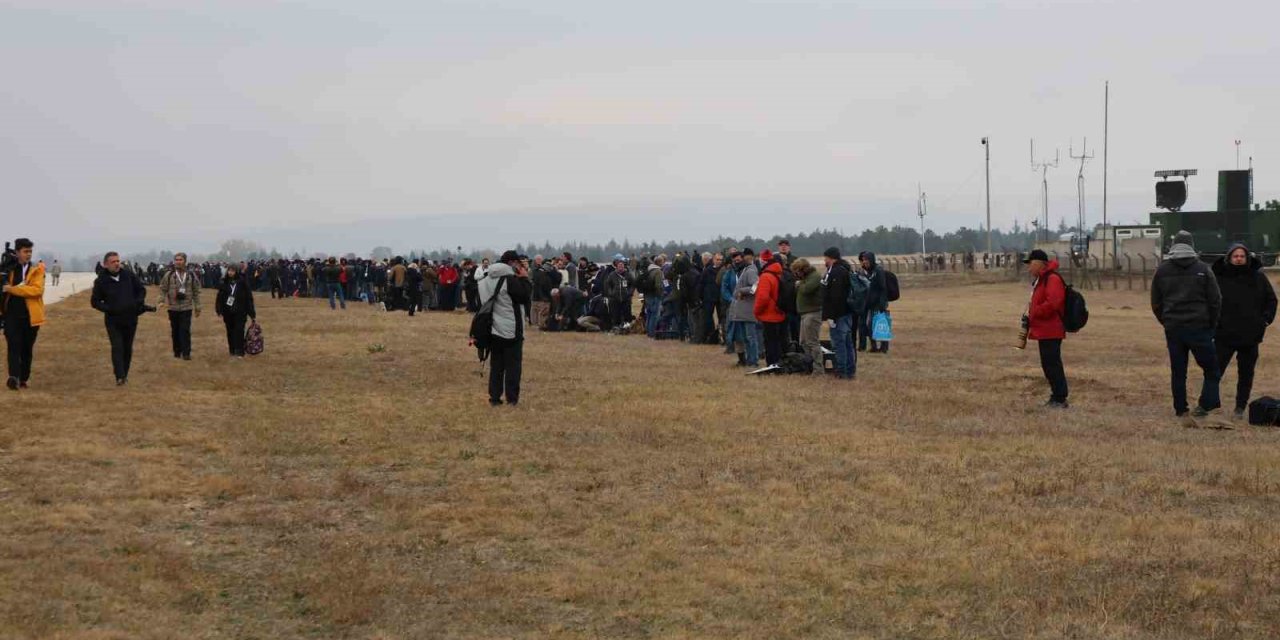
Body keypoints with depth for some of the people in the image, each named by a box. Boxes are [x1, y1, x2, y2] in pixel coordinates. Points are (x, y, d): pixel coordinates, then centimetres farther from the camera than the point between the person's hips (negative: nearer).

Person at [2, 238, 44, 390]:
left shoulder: (37, 270, 0)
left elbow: (37, 289, -15)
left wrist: (12, 289, -17)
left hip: (30, 316, 0)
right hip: (12, 315, 1)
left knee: (27, 348, 7)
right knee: (14, 345, -11)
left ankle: (23, 378, 18)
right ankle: (14, 377, -20)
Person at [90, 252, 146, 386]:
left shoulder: (128, 275, 1)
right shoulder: (101, 281, -5)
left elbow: (141, 290, 14)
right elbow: (95, 301, 1)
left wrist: (139, 303, -4)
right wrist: (108, 309, -15)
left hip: (130, 319, 3)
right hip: (113, 321, -3)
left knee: (128, 348, 10)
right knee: (117, 348, -13)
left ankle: (125, 375, 22)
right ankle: (120, 377, -17)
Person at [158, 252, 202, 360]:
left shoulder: (191, 275, 3)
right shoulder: (169, 275, 0)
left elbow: (196, 292, 9)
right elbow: (163, 289, 3)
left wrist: (197, 307, 8)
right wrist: (162, 300, -11)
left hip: (186, 308, -1)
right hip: (173, 308, 1)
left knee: (185, 330, -9)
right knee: (175, 331, 9)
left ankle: (186, 353, -7)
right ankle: (177, 351, 22)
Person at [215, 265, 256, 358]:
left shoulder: (242, 283, -6)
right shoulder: (224, 283, 2)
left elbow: (249, 297, -5)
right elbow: (220, 297, 3)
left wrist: (252, 312, -6)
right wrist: (220, 311, -5)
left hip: (240, 311, -3)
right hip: (228, 311, 3)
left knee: (239, 330, -8)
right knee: (230, 331, 9)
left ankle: (240, 352, -6)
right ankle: (232, 351, 18)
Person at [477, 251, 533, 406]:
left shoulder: (489, 279, 8)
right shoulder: (510, 279, -17)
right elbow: (525, 297, -15)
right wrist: (525, 278, -7)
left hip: (494, 329, 7)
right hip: (511, 329, -7)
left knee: (496, 364, 10)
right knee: (513, 364, 2)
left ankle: (494, 397, 8)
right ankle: (512, 398, 3)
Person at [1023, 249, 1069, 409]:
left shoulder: (1052, 279, -16)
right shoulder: (1040, 280, 19)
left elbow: (1052, 303, -26)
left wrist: (1033, 313, -16)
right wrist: (1030, 314, 10)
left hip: (1050, 331, -11)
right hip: (1044, 331, 11)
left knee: (1052, 364, -10)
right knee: (1048, 364, 13)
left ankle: (1060, 399, -8)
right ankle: (1056, 396, 19)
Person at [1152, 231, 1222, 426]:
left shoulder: (1162, 270, 6)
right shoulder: (1202, 269, -1)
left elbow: (1156, 303, 10)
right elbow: (1215, 300, 0)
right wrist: (1211, 325, 12)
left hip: (1173, 329, 3)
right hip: (1199, 327, -3)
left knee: (1178, 373, 7)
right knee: (1211, 370, 4)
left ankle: (1182, 413, 7)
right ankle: (1207, 407, -10)